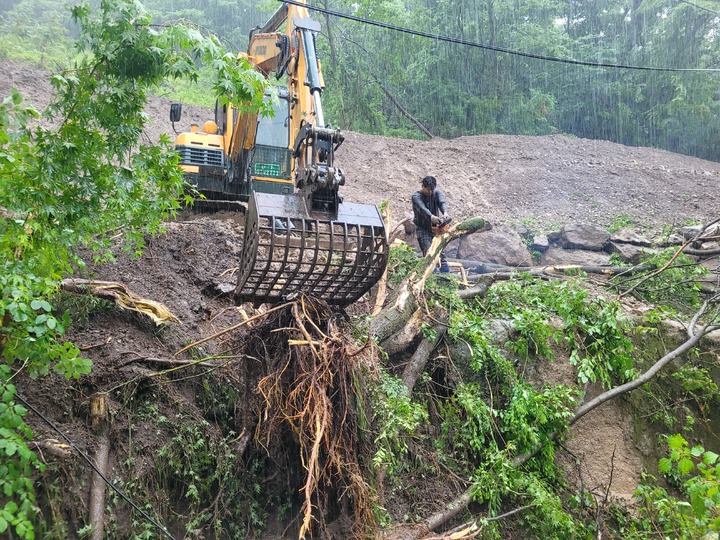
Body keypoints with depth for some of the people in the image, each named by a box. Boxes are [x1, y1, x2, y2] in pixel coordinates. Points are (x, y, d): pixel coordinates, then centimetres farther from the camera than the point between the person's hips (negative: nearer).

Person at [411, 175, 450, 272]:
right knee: (428, 253, -16)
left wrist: (445, 212, -46)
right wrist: (431, 217, -53)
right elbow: (422, 208, -33)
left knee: (440, 251, 7)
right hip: (423, 229, -4)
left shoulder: (437, 192, -3)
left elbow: (442, 202, -23)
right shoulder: (416, 196, -14)